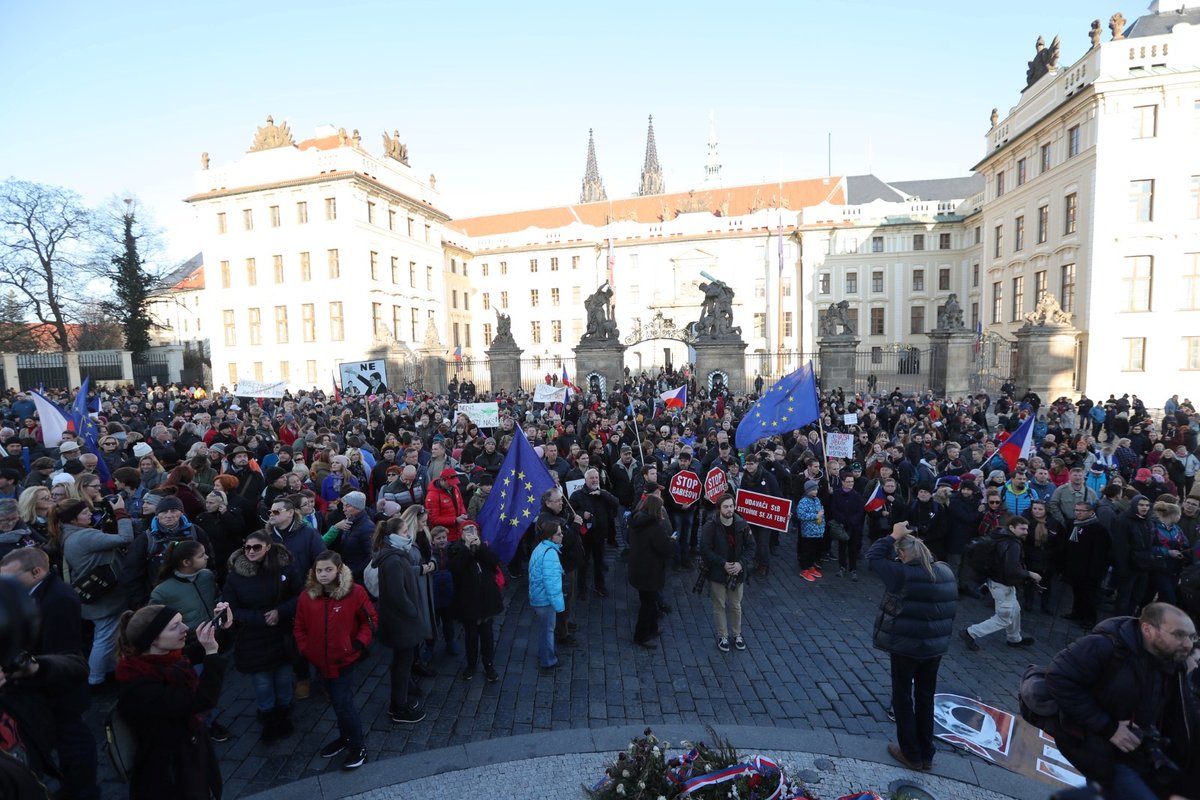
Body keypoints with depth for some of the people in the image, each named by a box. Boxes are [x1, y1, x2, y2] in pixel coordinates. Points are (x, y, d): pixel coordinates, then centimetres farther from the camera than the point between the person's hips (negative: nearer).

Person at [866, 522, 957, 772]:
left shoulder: (904, 575, -23)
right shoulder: (946, 572, 0)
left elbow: (873, 558, -13)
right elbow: (950, 610, 11)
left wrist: (893, 537, -8)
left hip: (905, 646, -6)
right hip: (936, 646, 7)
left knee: (903, 697, 11)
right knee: (925, 698, 19)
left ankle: (911, 754, 22)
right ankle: (926, 755, 30)